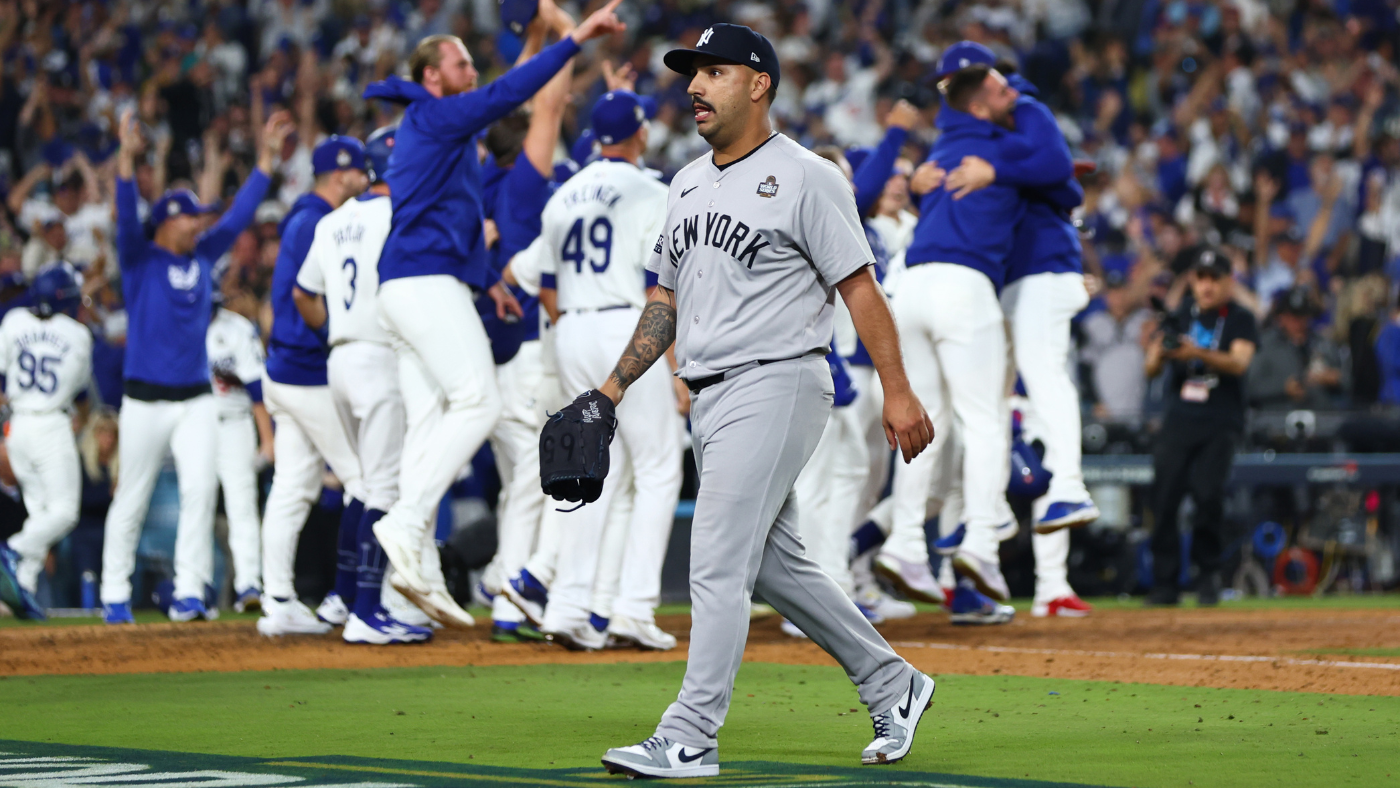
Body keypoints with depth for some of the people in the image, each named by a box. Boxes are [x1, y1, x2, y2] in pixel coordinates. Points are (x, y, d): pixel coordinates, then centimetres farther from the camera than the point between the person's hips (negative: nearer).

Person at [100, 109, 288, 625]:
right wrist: (127, 157, -33)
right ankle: (115, 596, 13)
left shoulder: (203, 256, 11)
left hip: (196, 398, 4)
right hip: (146, 401, -4)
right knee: (132, 499, 2)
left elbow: (241, 212, 13)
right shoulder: (140, 260, -2)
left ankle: (189, 593, -12)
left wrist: (267, 155, 9)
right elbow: (127, 214, -18)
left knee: (201, 487, -12)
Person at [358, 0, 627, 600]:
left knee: (428, 420, 4)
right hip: (428, 284, -10)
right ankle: (405, 522, -21)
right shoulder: (434, 117, -5)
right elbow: (507, 94, -17)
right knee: (478, 401, -15)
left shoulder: (428, 129, 25)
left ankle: (412, 567, -1)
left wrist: (487, 280, 27)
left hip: (408, 290, 10)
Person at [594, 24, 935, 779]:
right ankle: (893, 687, 27)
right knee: (774, 565, 14)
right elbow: (667, 299, 21)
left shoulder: (805, 178, -8)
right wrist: (612, 389, 14)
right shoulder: (688, 184, 15)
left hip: (775, 385, -9)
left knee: (719, 563, -12)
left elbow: (859, 286, -11)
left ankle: (689, 740, -11)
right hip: (711, 398, 9)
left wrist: (897, 391, -16)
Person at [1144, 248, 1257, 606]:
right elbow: (1151, 370, 7)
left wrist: (1199, 354, -30)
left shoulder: (1240, 320, 3)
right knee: (1165, 497, -7)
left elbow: (1240, 362, -14)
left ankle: (1208, 572, 1)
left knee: (1208, 493, -19)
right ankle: (1165, 585, 0)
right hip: (1178, 421, 3)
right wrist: (1158, 352, -17)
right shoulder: (1179, 315, 11)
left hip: (1220, 424, -3)